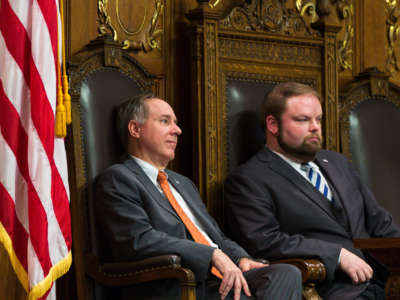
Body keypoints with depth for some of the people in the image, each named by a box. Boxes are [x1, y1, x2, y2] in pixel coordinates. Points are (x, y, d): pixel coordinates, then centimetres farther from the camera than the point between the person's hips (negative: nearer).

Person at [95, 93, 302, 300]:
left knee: (287, 274, -21)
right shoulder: (118, 179, 1)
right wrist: (213, 255, -19)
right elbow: (139, 240, -15)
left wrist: (241, 259, 4)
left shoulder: (183, 183, 30)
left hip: (222, 280, 8)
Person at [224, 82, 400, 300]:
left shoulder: (337, 163, 23)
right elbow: (263, 241, -12)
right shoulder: (248, 180, 0)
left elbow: (378, 221, 25)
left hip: (381, 279, 6)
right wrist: (338, 254, -14)